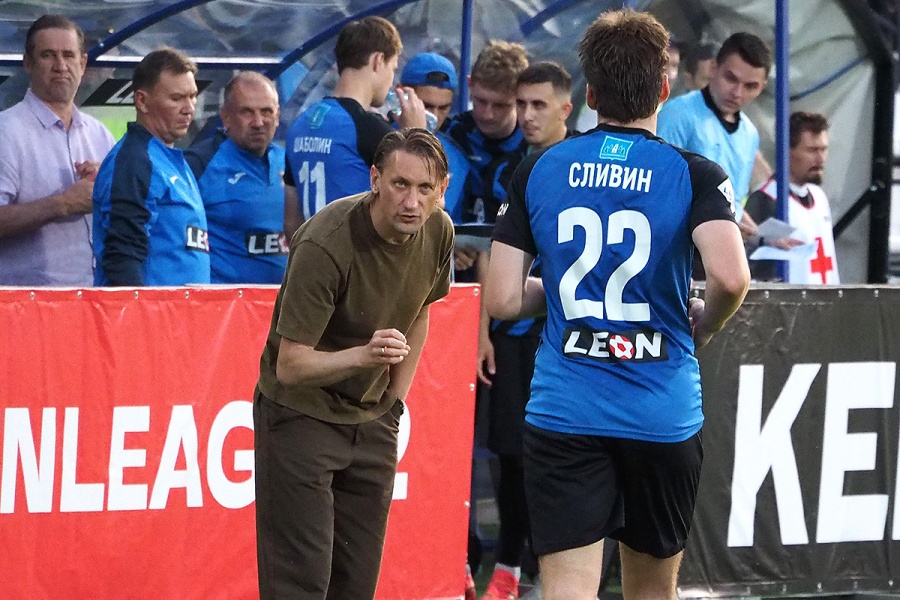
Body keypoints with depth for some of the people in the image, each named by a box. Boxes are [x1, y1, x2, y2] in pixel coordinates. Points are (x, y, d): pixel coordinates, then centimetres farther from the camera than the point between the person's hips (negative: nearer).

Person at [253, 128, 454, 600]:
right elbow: (290, 366, -26)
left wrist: (394, 401, 12)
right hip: (301, 414, -6)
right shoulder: (324, 245, -28)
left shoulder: (438, 231, -7)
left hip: (373, 420, 6)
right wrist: (363, 355, -42)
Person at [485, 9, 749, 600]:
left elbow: (503, 300, 0)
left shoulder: (537, 171, 2)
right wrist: (703, 325, 1)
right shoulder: (695, 174, -4)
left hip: (563, 414, 0)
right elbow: (731, 277, -21)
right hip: (664, 416, 0)